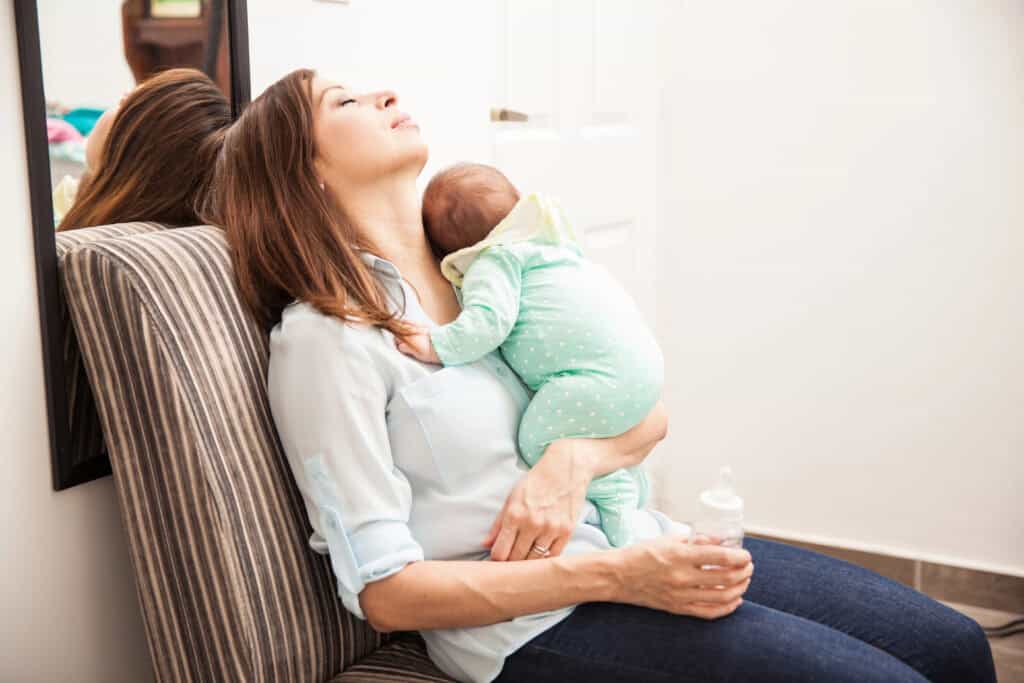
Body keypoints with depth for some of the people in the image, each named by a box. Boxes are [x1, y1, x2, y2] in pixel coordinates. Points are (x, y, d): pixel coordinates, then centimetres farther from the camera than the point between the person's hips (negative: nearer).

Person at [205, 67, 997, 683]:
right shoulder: (324, 335, -11)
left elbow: (646, 413, 12)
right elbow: (386, 592, -14)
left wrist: (572, 462, -12)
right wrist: (614, 577, -19)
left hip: (638, 545, 7)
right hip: (535, 619, -7)